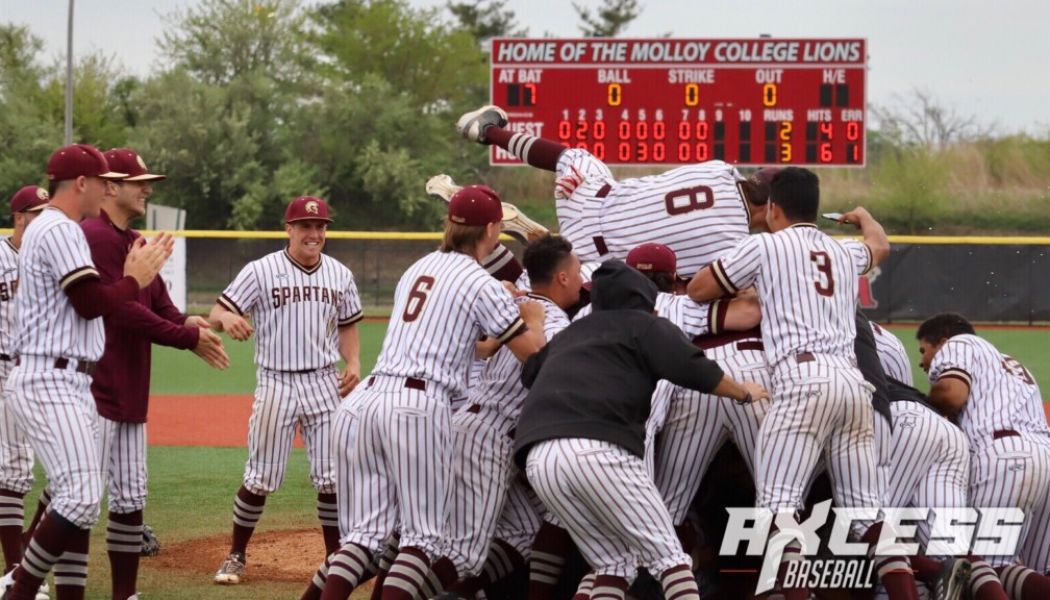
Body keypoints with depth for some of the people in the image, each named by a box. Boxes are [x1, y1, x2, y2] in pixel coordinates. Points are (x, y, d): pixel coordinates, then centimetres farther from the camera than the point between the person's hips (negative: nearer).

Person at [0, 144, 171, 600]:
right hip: (50, 384, -11)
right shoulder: (61, 231, -12)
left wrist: (131, 276, 14)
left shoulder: (45, 230, 21)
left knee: (79, 499, 9)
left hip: (70, 384, 11)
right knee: (81, 496, -17)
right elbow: (92, 304, -18)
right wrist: (135, 279, -3)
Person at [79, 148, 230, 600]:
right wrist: (187, 337, -15)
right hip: (95, 391, -10)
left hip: (130, 394, 10)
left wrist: (189, 324, -8)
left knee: (130, 501, 13)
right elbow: (122, 311, -20)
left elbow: (161, 307, 14)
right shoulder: (94, 236, -14)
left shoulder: (136, 244, 18)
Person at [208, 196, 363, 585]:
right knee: (260, 479, -1)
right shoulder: (261, 271, -6)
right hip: (276, 382, -3)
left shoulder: (340, 275, 7)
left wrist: (353, 363, 1)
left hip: (324, 383, 3)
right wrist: (227, 319, -34)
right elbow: (216, 314, -10)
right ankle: (236, 556, 15)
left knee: (332, 478, 2)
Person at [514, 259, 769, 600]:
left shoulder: (568, 335, 32)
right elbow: (693, 371, 3)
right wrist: (744, 393, 19)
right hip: (598, 450, -6)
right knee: (665, 555, -1)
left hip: (537, 460, 6)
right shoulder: (643, 324, 15)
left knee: (613, 564, 14)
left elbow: (529, 373, 46)